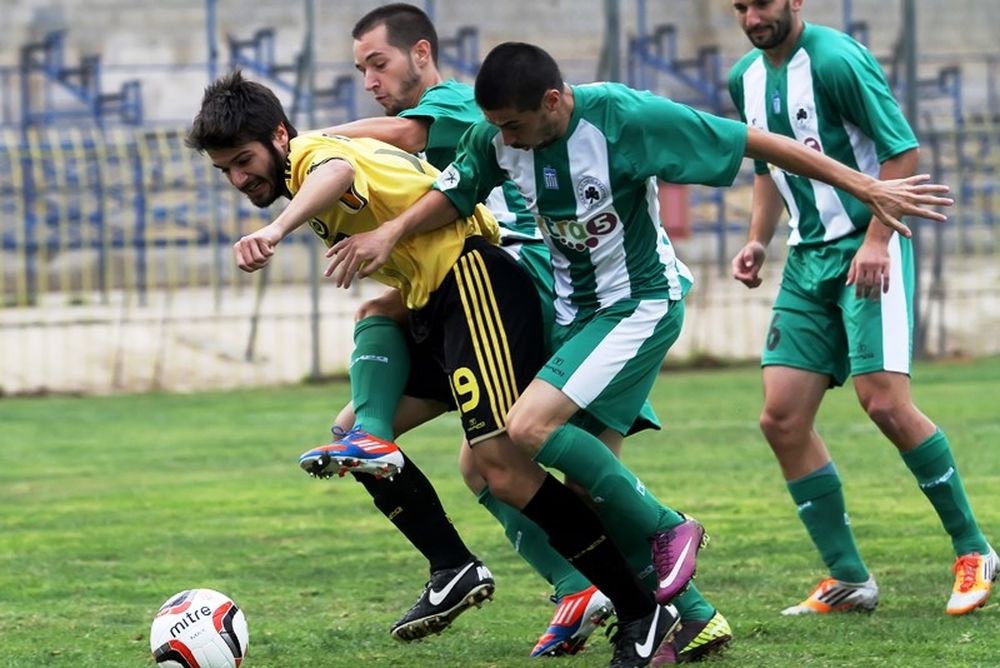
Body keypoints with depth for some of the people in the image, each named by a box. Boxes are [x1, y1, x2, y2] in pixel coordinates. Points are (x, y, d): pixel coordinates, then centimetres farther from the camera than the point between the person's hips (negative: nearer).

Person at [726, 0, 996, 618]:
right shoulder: (747, 79, 11)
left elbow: (903, 151, -15)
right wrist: (758, 241, 12)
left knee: (886, 403, -16)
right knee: (783, 419, -1)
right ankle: (848, 579, 8)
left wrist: (876, 240, -21)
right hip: (808, 258, 8)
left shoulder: (836, 60, -14)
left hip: (867, 249, -8)